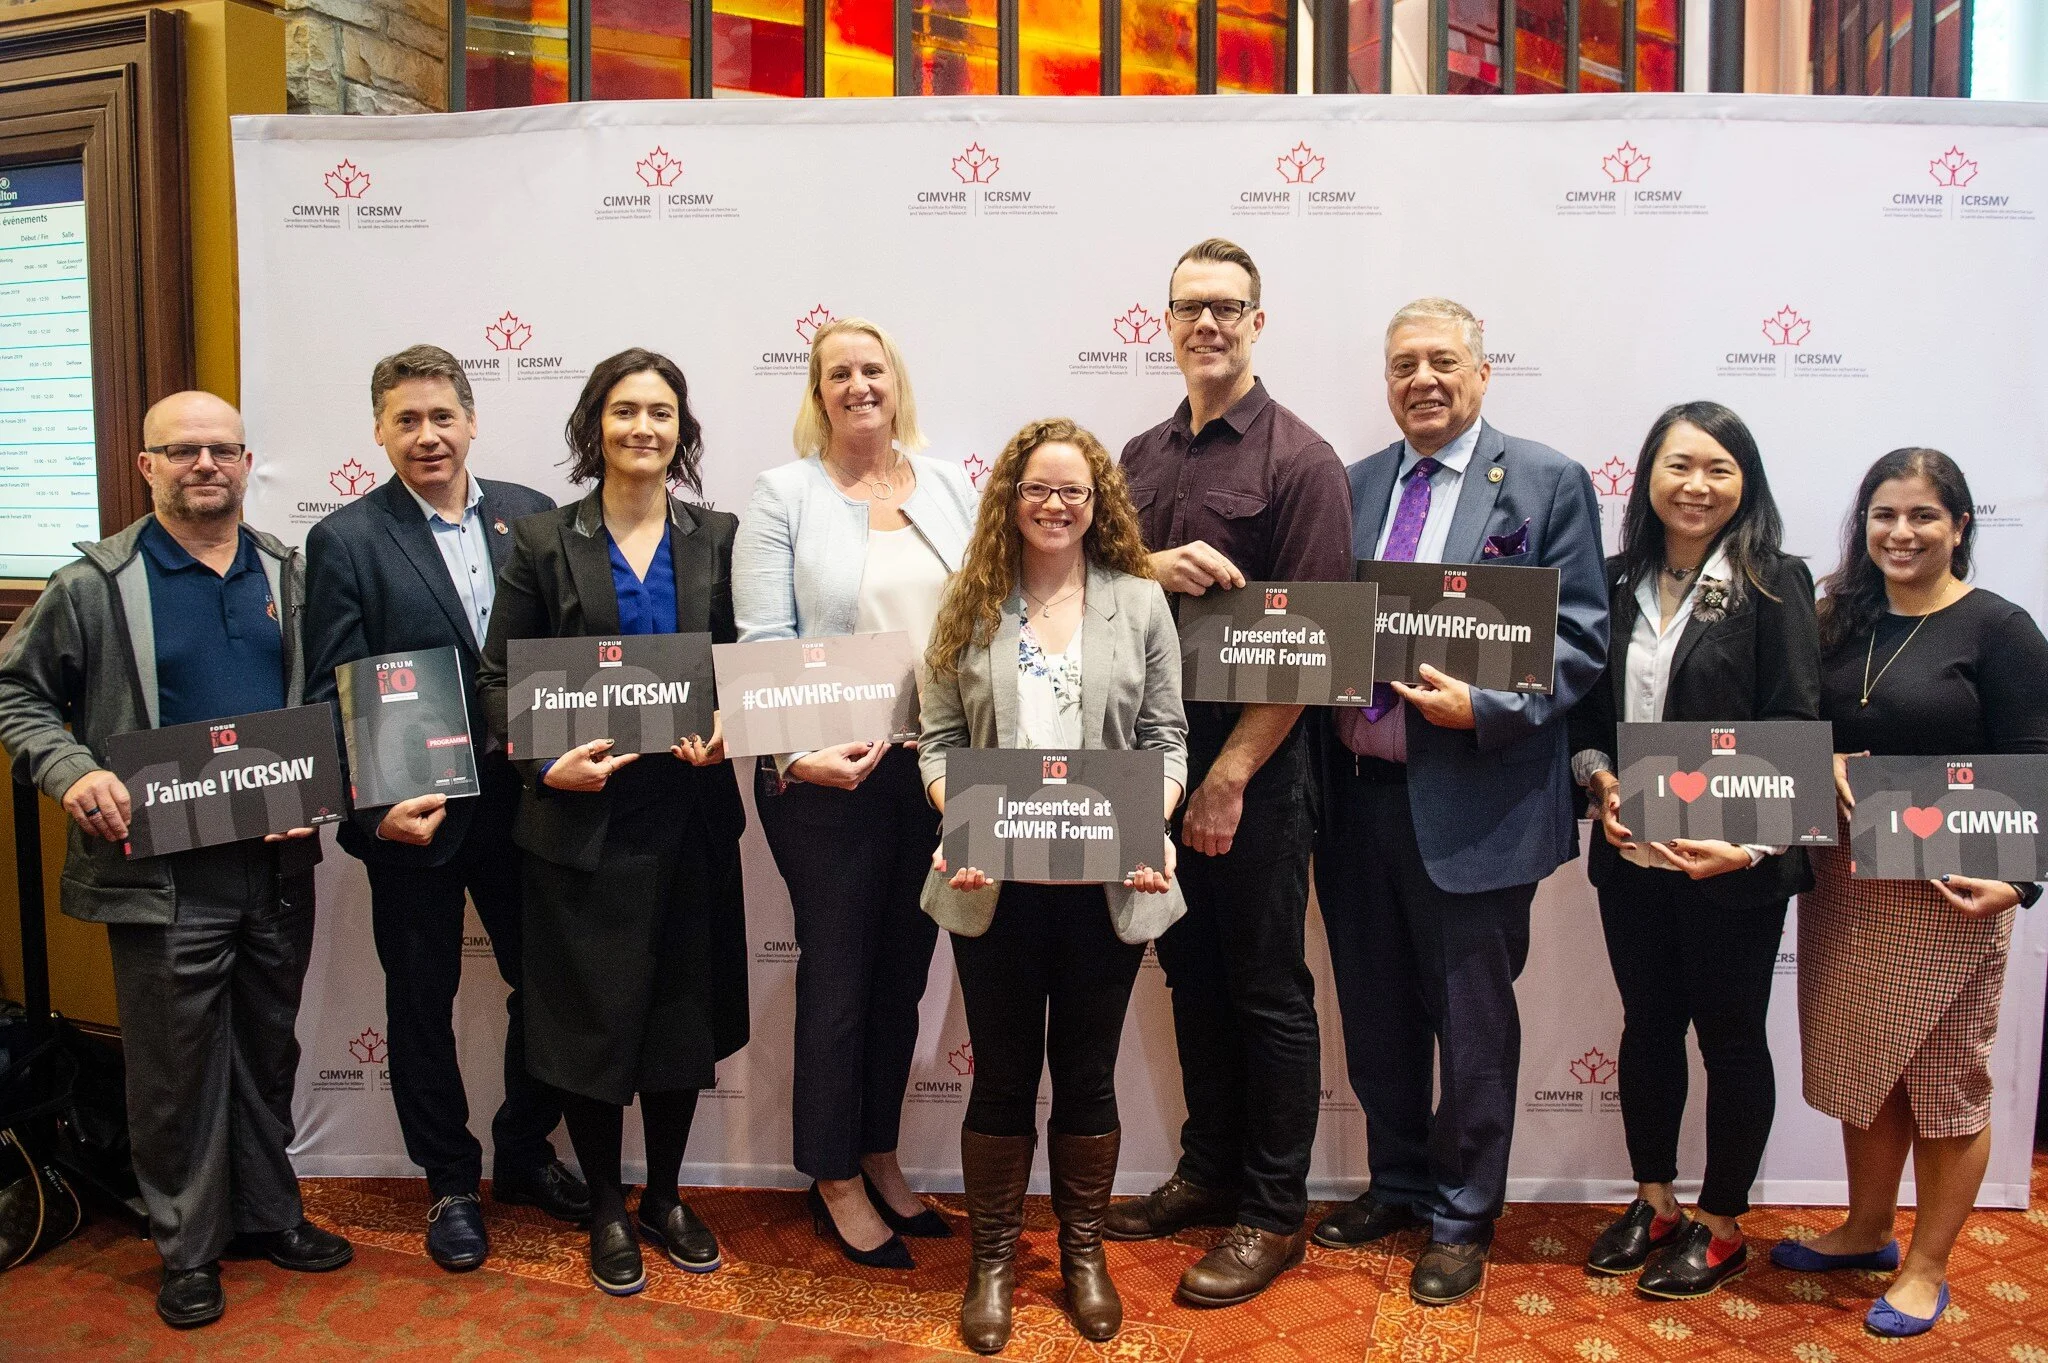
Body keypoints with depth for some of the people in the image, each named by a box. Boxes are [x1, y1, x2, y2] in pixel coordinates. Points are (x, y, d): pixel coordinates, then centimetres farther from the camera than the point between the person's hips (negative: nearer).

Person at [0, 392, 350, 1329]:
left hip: (279, 866, 4)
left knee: (269, 1051, 16)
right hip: (163, 875, -4)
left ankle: (268, 1214, 33)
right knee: (176, 1068, 7)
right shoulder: (95, 584, -3)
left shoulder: (286, 575, 8)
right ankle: (187, 1248, 23)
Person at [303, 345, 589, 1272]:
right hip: (411, 814, -2)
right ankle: (450, 1183, 32)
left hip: (520, 802, 2)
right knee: (422, 1001, 13)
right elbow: (331, 697, -9)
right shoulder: (345, 542, -6)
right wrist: (374, 805, -20)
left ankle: (523, 1153, 35)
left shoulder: (532, 516, 2)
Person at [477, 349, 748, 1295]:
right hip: (581, 820, -2)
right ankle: (606, 1211, 26)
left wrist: (727, 733, -13)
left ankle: (664, 1197, 31)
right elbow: (497, 677, 0)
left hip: (690, 813, 2)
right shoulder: (543, 543, 1)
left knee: (685, 1011, 11)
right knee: (590, 1015, 6)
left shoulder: (717, 540, 6)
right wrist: (547, 763, -15)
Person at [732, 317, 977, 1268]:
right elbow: (763, 642, -9)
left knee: (904, 970, 15)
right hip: (828, 774, -4)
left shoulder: (949, 486, 9)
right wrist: (797, 752, -21)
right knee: (839, 972, 7)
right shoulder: (784, 494, -3)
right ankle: (834, 1180, 24)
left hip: (934, 766, 4)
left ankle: (879, 1155, 34)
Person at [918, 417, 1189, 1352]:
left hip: (1106, 885, 0)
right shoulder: (970, 608, 4)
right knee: (1003, 1075, 11)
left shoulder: (1140, 602, 3)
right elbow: (938, 740, 2)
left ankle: (1084, 1253, 33)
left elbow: (1165, 738, 2)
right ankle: (993, 1259, 29)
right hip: (995, 886, 0)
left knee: (1087, 1073, 13)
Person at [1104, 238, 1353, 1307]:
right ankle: (1209, 1170, 32)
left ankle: (1275, 1211, 18)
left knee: (1267, 988, 4)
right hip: (1158, 755, 6)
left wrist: (1232, 774, -16)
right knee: (1192, 971, 16)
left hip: (1255, 766, -6)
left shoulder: (1299, 461, -8)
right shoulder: (1142, 457, 11)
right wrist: (1152, 568, -10)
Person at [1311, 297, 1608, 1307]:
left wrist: (1486, 707, -20)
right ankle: (1397, 1184, 37)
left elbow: (1580, 635, -6)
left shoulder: (1547, 482, -2)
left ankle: (1462, 1215, 26)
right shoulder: (1353, 487, 12)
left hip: (1473, 799, -5)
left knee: (1472, 1021, 7)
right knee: (1376, 1014, 17)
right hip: (1358, 795, 5)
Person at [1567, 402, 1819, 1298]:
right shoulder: (1615, 584, 5)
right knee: (1647, 1025, 16)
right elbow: (1583, 706, 11)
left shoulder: (1772, 585, -7)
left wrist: (1745, 839, -20)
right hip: (1631, 855, 4)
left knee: (1731, 1035, 10)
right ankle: (1653, 1202, 34)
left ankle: (1720, 1224, 28)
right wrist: (1598, 779, -7)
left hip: (1732, 863, -4)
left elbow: (1796, 728, -10)